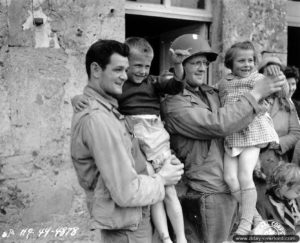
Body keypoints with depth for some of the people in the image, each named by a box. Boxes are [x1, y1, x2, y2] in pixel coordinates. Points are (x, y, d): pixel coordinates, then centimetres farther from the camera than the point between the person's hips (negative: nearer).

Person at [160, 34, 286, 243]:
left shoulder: (211, 93, 11)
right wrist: (255, 94, -16)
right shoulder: (174, 104, -14)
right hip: (206, 197, -7)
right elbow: (218, 124, -23)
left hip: (229, 190, 7)